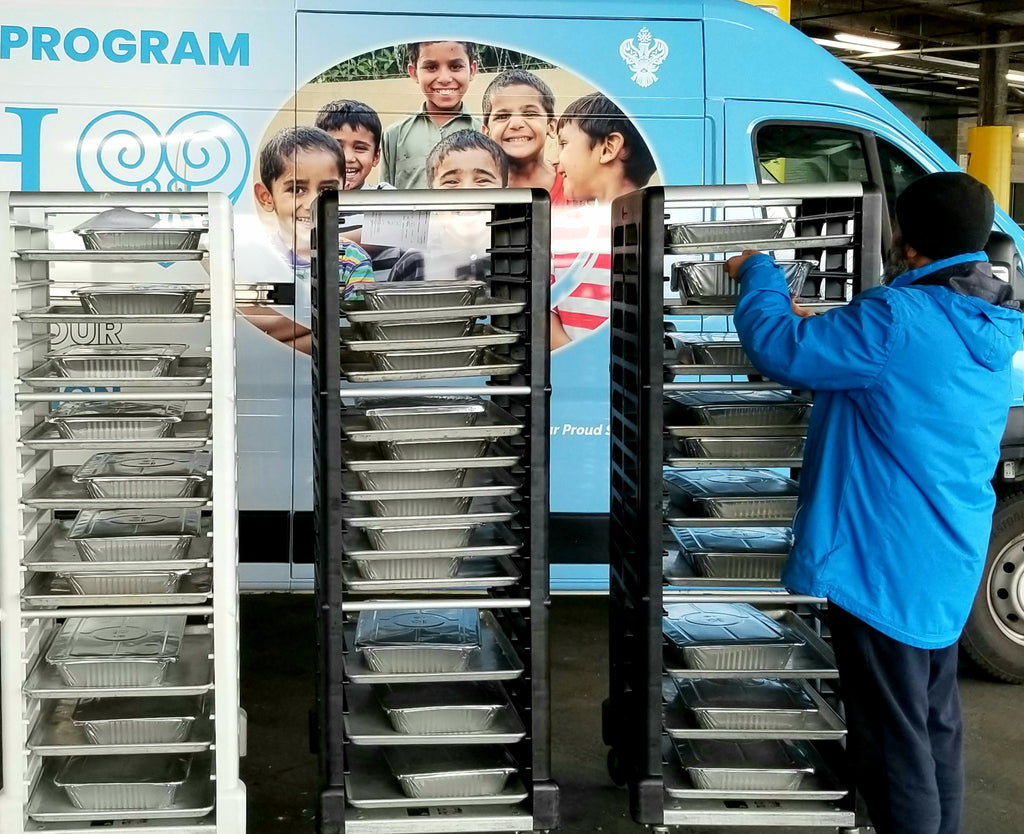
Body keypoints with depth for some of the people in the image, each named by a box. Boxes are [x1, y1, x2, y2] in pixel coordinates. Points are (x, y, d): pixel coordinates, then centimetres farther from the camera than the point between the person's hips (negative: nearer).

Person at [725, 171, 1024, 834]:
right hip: (952, 558, 9)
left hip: (885, 563, -9)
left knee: (893, 738, 3)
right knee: (937, 722, 21)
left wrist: (758, 275, -1)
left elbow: (778, 349, -17)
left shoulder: (899, 319, -23)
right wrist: (827, 331, 19)